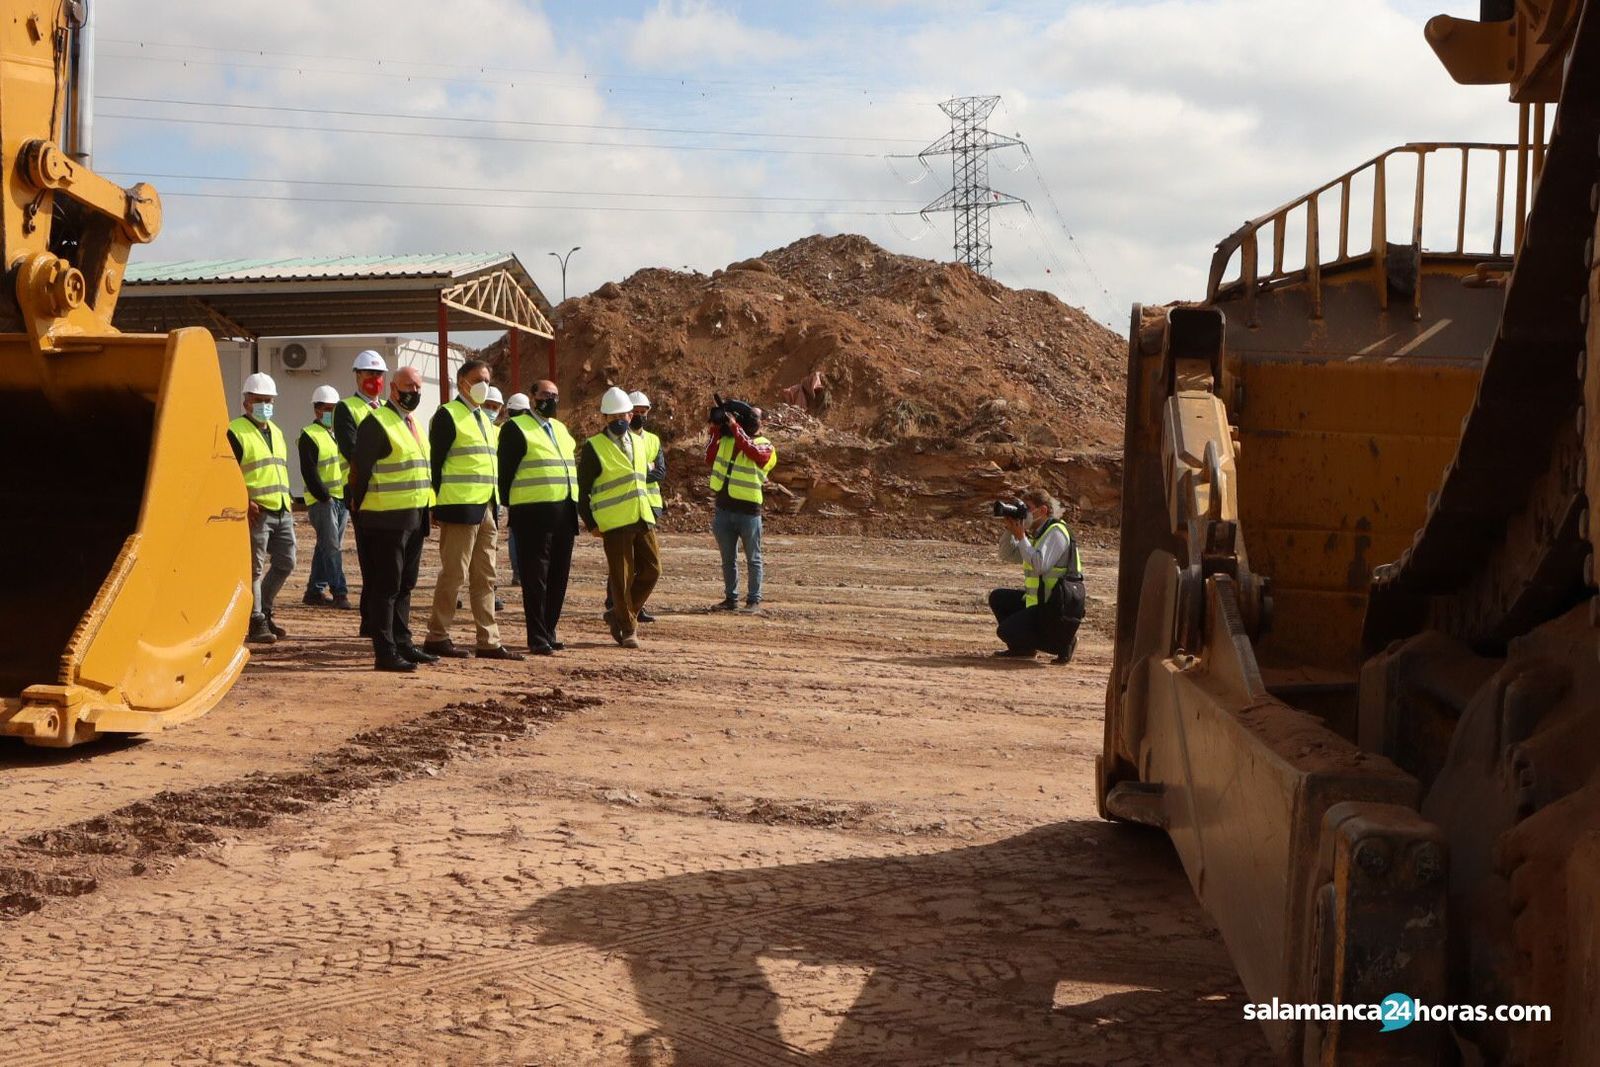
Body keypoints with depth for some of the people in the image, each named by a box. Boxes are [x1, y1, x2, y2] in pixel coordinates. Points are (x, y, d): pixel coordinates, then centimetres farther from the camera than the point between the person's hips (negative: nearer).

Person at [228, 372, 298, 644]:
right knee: (254, 568, -4)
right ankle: (255, 623, 1)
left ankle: (263, 611, 26)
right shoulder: (236, 432, -6)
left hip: (281, 510, 8)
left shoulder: (275, 432, 20)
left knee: (285, 563, 11)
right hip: (255, 512, -8)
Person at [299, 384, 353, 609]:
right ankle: (339, 592, -12)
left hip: (342, 499, 7)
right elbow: (309, 473, -12)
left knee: (326, 547, 11)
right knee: (332, 547, -11)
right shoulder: (309, 436, -6)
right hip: (321, 501, -7)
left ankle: (315, 590, 17)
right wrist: (325, 497, -15)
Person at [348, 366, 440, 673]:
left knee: (404, 585, 14)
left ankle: (403, 642, 22)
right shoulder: (376, 423, -10)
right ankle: (385, 653, -2)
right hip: (387, 519, -9)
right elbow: (360, 469, -13)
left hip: (414, 519, 9)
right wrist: (359, 508, -12)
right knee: (385, 587, -4)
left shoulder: (413, 423, 18)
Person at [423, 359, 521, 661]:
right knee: (454, 574, -4)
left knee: (485, 577, 8)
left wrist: (495, 507, 18)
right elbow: (435, 462, -10)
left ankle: (489, 642, 11)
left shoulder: (483, 418, 20)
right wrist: (436, 507, -14)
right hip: (460, 508, -8)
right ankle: (437, 637, 4)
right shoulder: (447, 415, -5)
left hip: (486, 509, 8)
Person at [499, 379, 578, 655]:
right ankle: (537, 637, 1)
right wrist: (508, 508, -11)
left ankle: (549, 631, 18)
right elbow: (505, 471, -7)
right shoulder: (516, 428, -3)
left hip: (564, 515, 7)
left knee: (558, 577, 9)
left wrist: (575, 509, 18)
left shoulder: (560, 428, 21)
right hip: (533, 515, -7)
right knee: (536, 578, -4)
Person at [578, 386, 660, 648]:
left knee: (651, 569, 5)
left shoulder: (637, 443, 16)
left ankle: (619, 615, 21)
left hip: (642, 519, 6)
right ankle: (628, 629, 11)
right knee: (622, 577, -1)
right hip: (614, 524, -6)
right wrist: (591, 524, -8)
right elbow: (581, 490, -3)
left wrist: (650, 512, 16)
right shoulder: (594, 447, -4)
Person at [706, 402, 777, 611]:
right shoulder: (726, 439, 10)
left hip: (748, 510, -4)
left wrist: (734, 428, -25)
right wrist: (715, 431, 0)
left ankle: (754, 600, 11)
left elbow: (752, 451, -24)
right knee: (728, 559, 11)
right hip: (723, 509, 4)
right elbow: (710, 460, 3)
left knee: (753, 559, 5)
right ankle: (731, 598, 19)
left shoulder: (764, 446, -3)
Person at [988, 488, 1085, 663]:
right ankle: (1022, 647, 17)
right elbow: (1008, 555, 15)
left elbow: (1039, 565, -29)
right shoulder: (1037, 533, 13)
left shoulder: (1056, 532, -16)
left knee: (1006, 631, -16)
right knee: (998, 598, 14)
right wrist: (1009, 529, 0)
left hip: (1056, 608, -10)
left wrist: (1021, 537, -22)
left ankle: (1064, 642, -4)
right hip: (1038, 601, 10)